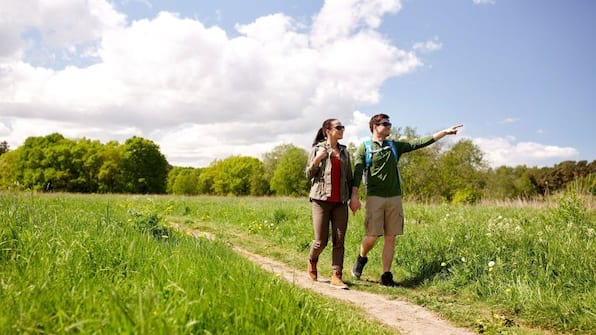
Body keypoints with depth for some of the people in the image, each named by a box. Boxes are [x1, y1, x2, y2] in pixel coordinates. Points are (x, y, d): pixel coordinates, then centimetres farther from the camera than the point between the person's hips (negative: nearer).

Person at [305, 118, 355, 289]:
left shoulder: (344, 151, 13)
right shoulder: (317, 149, 2)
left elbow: (349, 176, 18)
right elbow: (308, 174, 2)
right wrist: (317, 160, -15)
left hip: (340, 201, 4)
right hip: (321, 199, -3)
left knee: (339, 241, -1)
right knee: (321, 241, -2)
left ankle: (336, 276, 5)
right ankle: (312, 261, 29)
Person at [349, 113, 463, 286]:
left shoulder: (394, 146, 14)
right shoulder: (364, 148, 2)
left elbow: (419, 142, 9)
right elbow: (357, 173, -6)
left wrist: (445, 132, 3)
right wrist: (354, 196, -17)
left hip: (394, 198, 4)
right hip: (375, 197, -4)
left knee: (390, 238, 3)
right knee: (372, 237, -7)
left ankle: (386, 275, 11)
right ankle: (361, 258, 23)